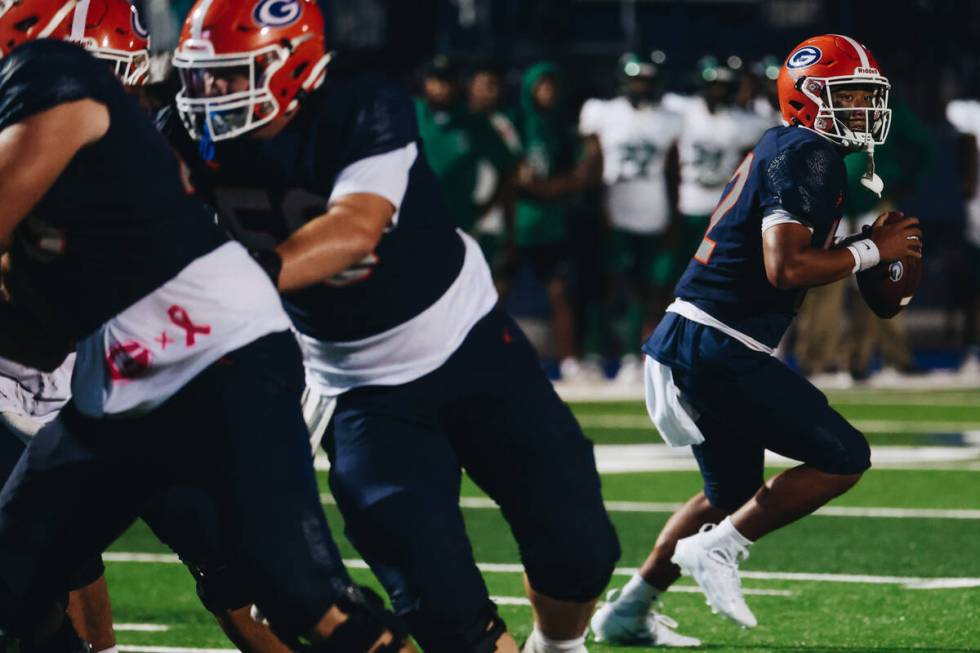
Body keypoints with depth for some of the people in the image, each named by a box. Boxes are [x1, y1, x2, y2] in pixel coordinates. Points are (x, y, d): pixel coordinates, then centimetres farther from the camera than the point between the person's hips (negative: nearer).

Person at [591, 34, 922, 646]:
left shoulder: (779, 150, 19)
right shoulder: (808, 157, -13)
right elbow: (785, 269, -23)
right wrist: (873, 250, -12)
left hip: (689, 342, 10)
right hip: (722, 348, -10)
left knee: (733, 493, 24)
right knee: (844, 457, -5)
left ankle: (628, 612, 25)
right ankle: (719, 548, -5)